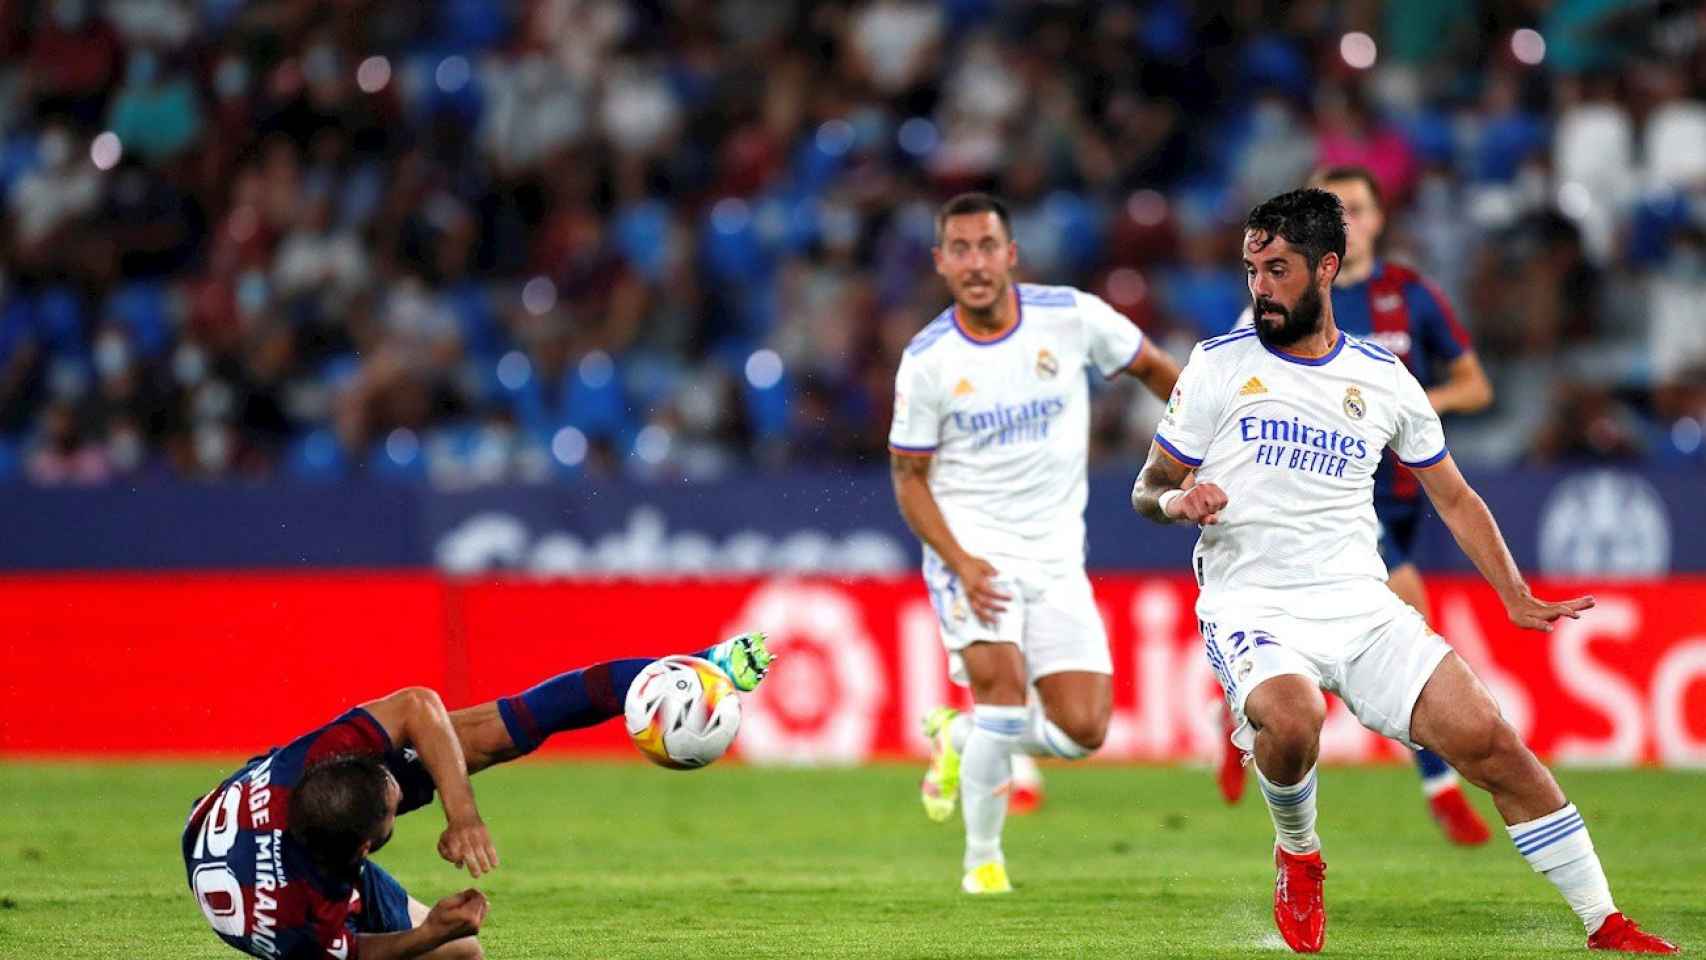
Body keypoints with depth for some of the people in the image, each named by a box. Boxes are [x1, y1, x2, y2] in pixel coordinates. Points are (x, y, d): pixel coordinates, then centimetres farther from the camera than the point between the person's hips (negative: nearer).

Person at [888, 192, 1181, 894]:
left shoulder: (1071, 316, -6)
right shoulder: (927, 360, -7)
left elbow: (1152, 368, 11)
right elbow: (909, 478, -2)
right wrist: (961, 563, -16)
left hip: (1056, 558, 2)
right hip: (970, 548, -2)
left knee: (1082, 730, -6)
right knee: (1004, 679, -24)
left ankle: (958, 737, 24)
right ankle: (982, 858, -7)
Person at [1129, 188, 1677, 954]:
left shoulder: (1384, 379, 10)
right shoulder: (1219, 365, 3)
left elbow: (1453, 496, 19)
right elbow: (1147, 490, 7)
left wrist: (1517, 599, 10)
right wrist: (1176, 501, -17)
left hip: (1361, 605, 3)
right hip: (1251, 605, -3)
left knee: (1485, 737, -11)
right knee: (1291, 718, -35)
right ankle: (1297, 856, -2)